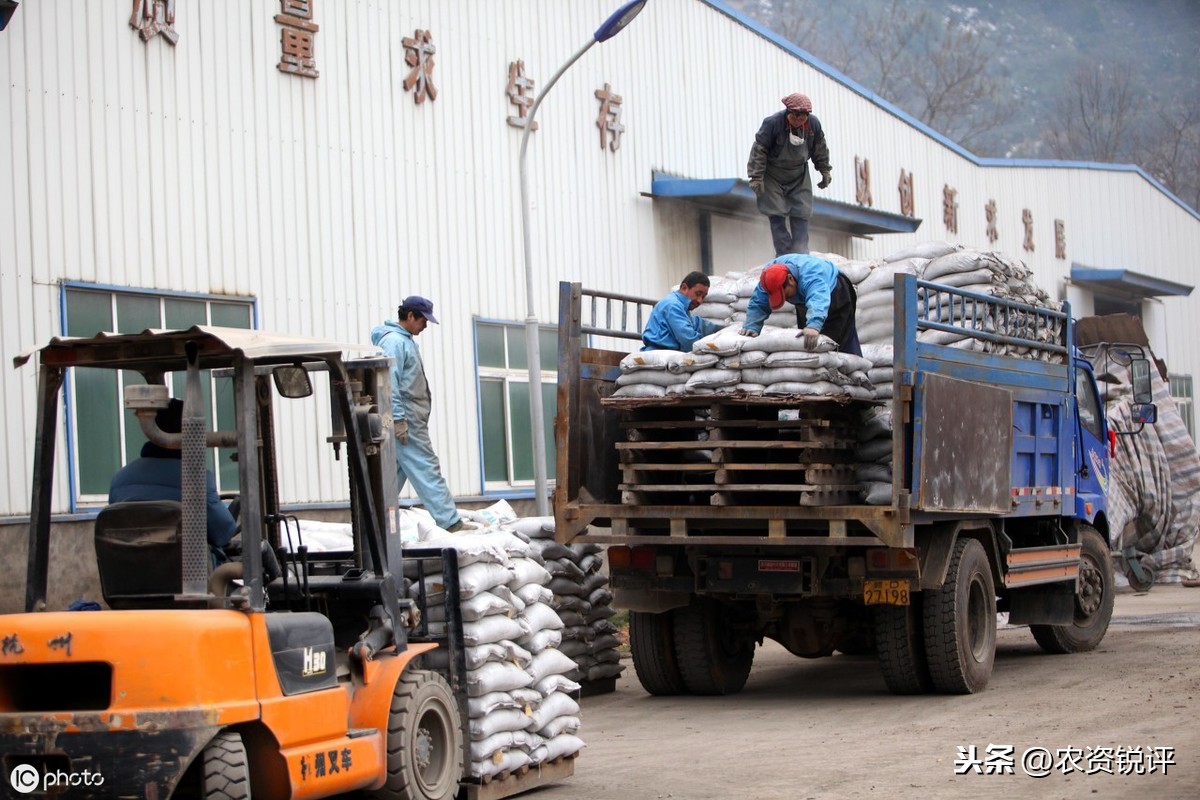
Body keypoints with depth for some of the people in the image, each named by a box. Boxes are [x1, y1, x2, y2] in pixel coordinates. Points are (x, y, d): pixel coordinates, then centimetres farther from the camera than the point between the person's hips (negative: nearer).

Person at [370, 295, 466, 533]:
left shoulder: (405, 340, 19)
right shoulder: (393, 341, -13)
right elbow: (390, 382, -19)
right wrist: (399, 419, -22)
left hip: (407, 419, 10)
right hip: (406, 422, -10)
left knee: (395, 473, 10)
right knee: (427, 470, -9)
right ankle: (450, 522, -9)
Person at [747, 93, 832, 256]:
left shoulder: (813, 124, -11)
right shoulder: (772, 123, -25)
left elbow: (820, 149, 7)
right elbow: (759, 150, -19)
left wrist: (825, 171, 14)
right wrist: (756, 178, -20)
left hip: (799, 178, 4)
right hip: (773, 178, -4)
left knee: (801, 217, 0)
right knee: (777, 217, -7)